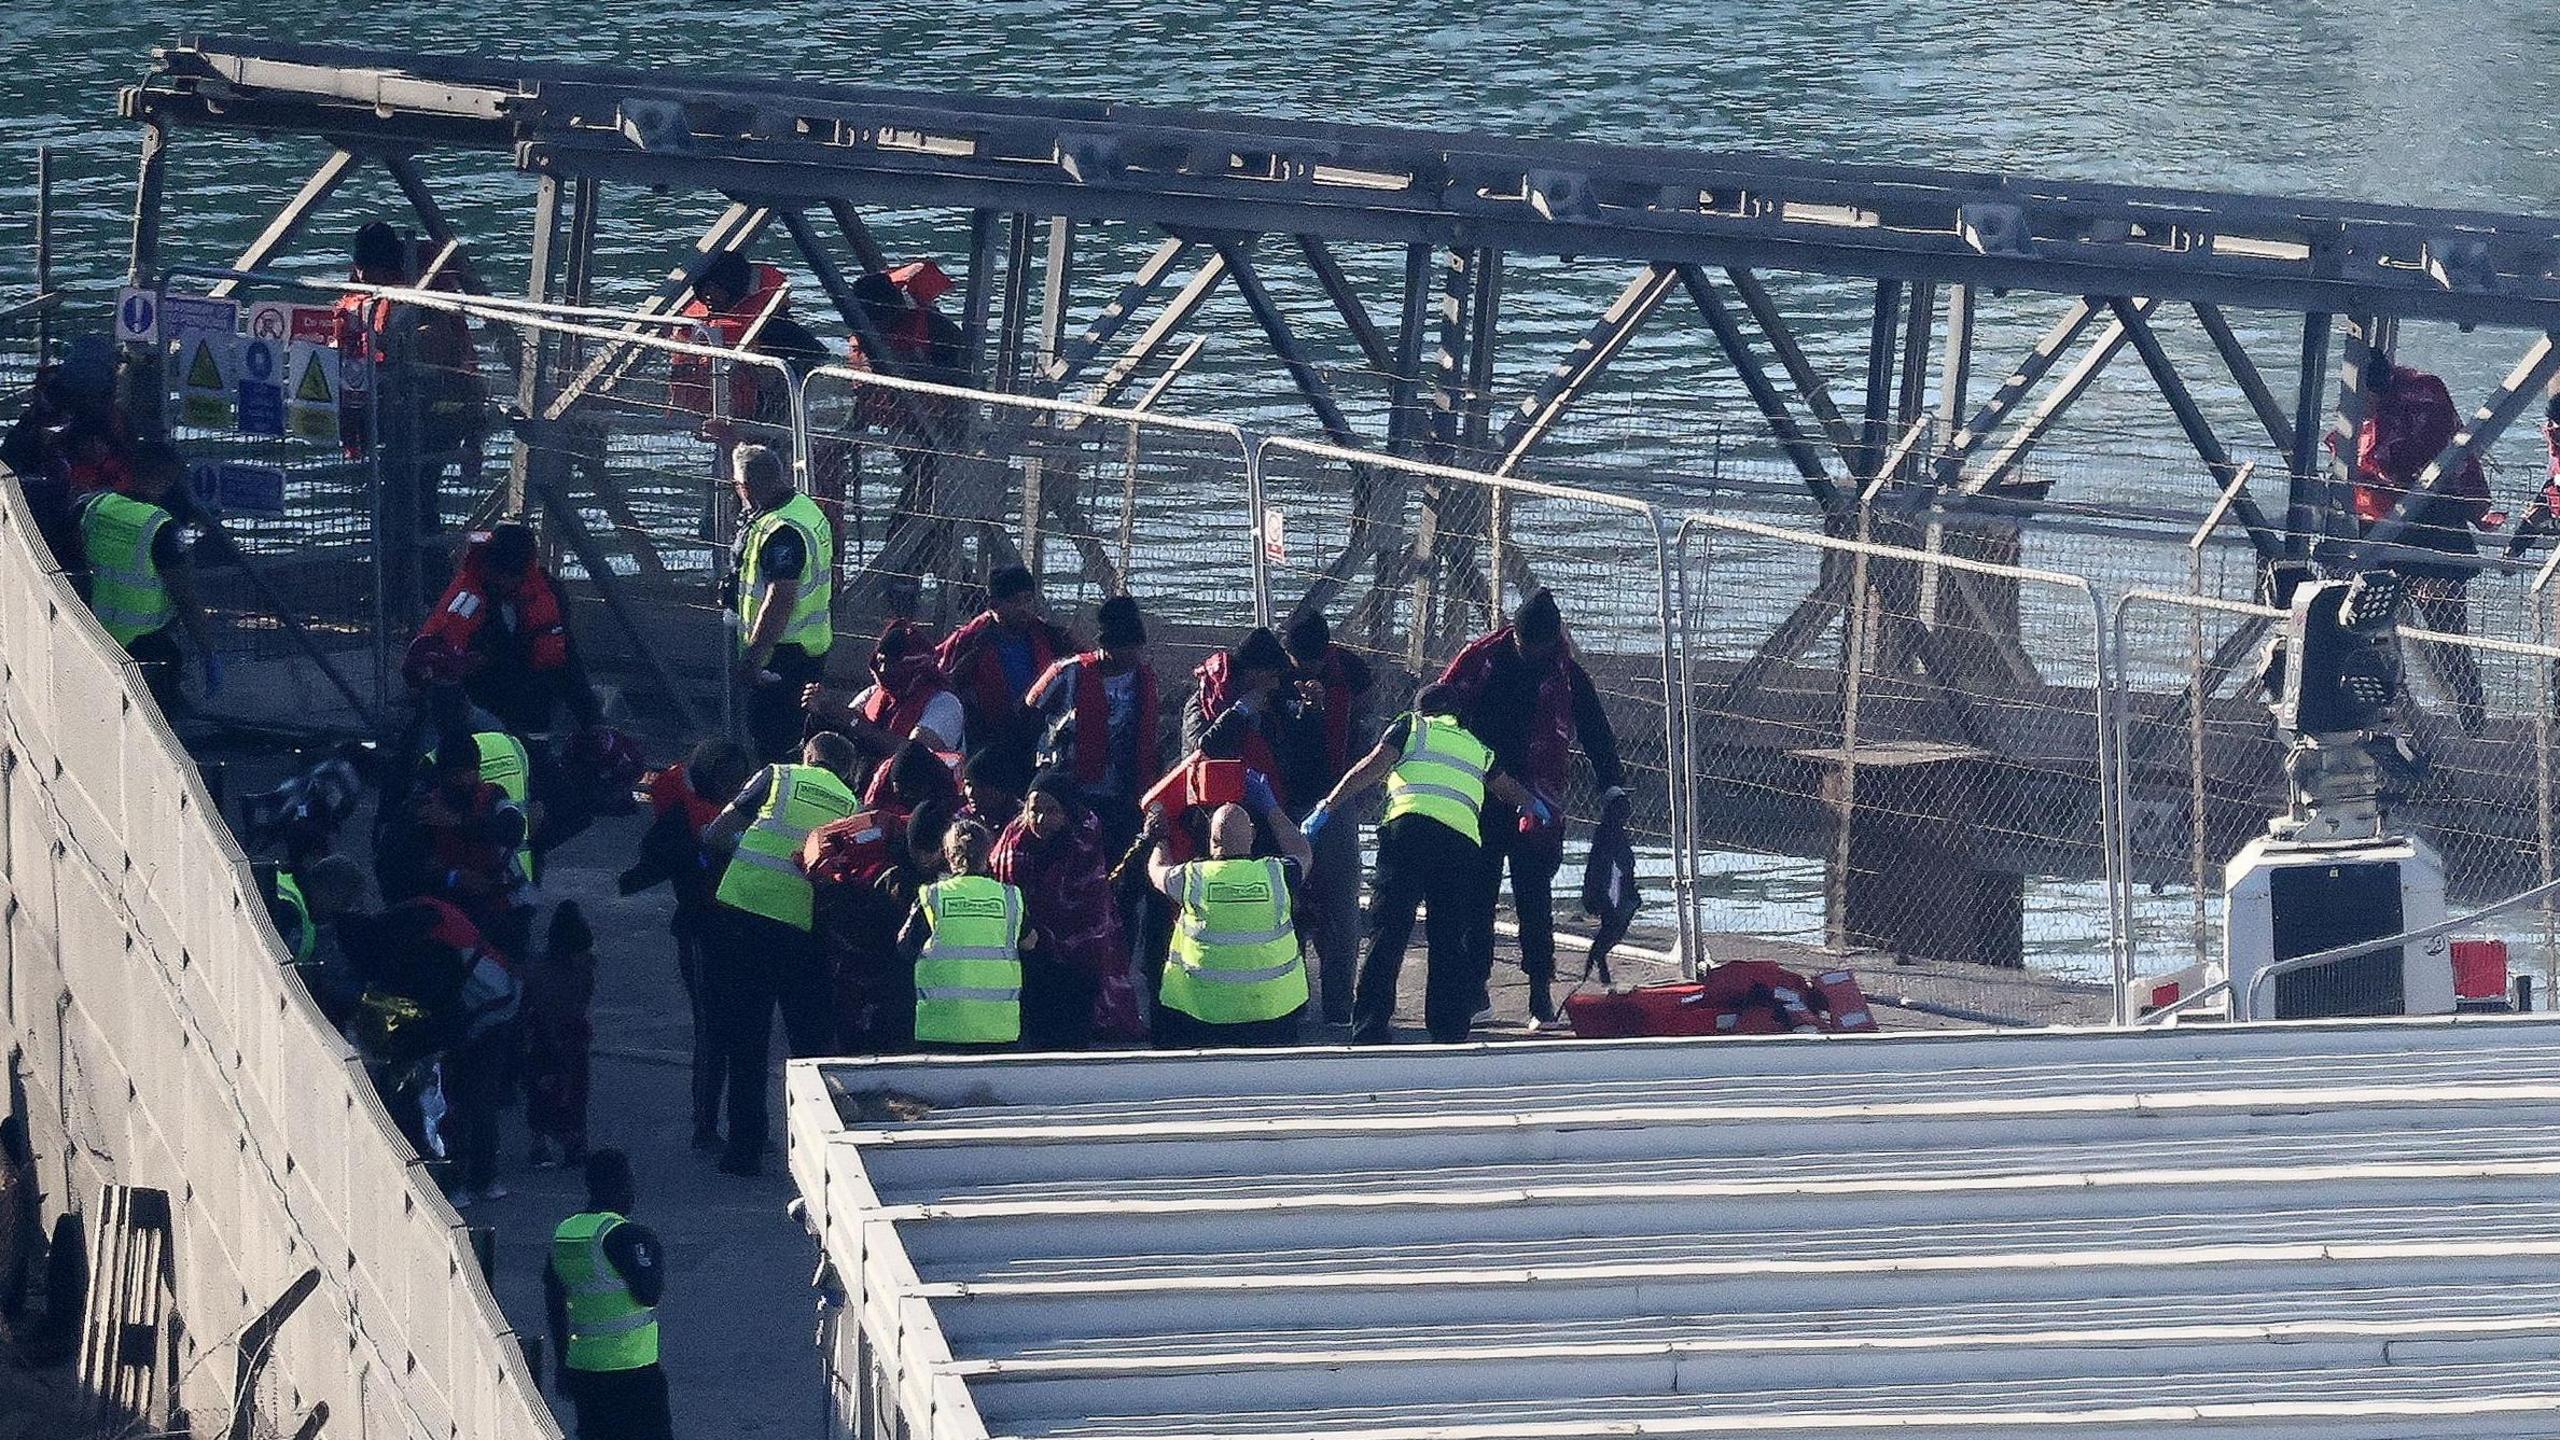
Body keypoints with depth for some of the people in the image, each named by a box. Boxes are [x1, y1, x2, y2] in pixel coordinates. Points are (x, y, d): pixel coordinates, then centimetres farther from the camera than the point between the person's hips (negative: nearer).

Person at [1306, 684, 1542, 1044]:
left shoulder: (1411, 727, 19)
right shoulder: (1477, 748, 31)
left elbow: (1372, 767, 4)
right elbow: (1507, 788, 49)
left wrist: (1327, 807, 3)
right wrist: (1532, 805, 70)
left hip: (1410, 826, -3)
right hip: (1463, 842, 3)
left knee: (1387, 933, -7)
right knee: (1448, 942, 12)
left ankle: (1369, 1030, -15)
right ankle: (1449, 1033, 9)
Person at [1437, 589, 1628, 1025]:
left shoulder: (1567, 677, 0)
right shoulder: (1482, 660, 2)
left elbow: (1596, 734, 3)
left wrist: (1612, 787, -6)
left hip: (1534, 804, -2)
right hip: (1478, 801, 2)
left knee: (1533, 895, -3)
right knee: (1476, 894, 4)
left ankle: (1541, 992, 1)